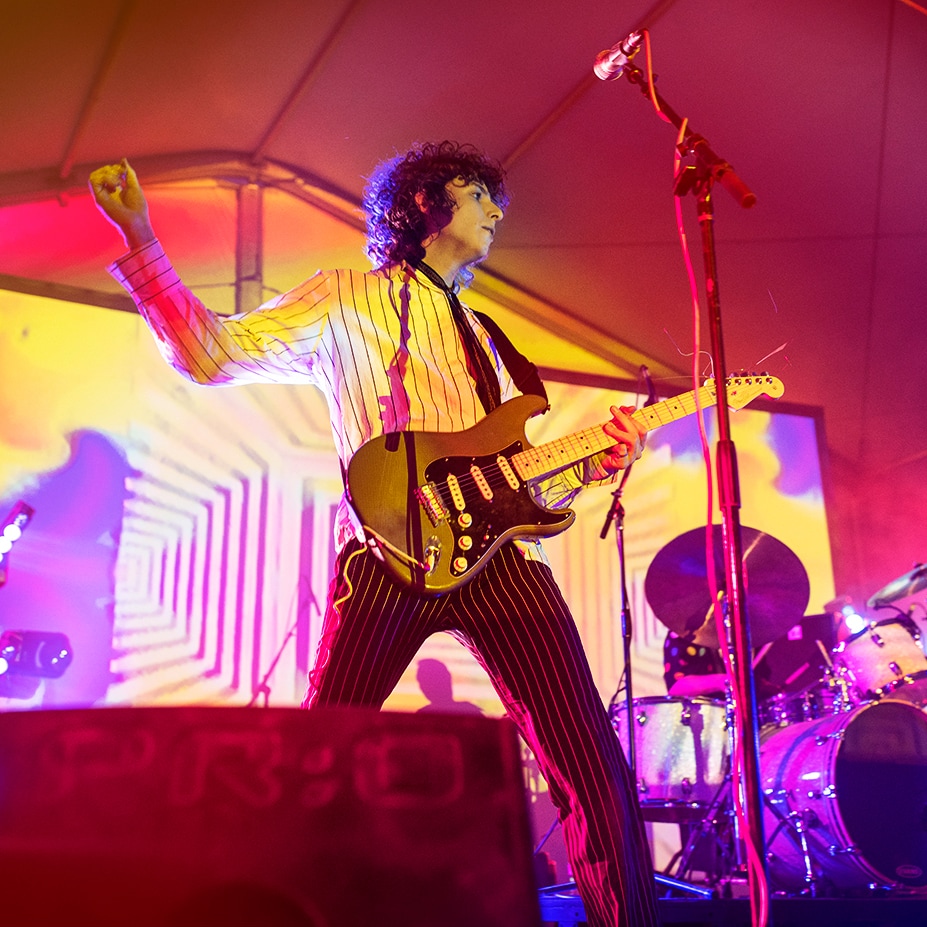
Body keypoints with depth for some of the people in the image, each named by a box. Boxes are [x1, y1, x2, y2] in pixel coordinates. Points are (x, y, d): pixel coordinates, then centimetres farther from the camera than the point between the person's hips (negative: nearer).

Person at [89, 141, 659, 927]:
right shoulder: (347, 300, 13)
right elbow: (212, 353, 1)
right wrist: (140, 241, -8)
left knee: (594, 767, -3)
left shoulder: (482, 338, 30)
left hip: (495, 550, 5)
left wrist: (597, 461, 9)